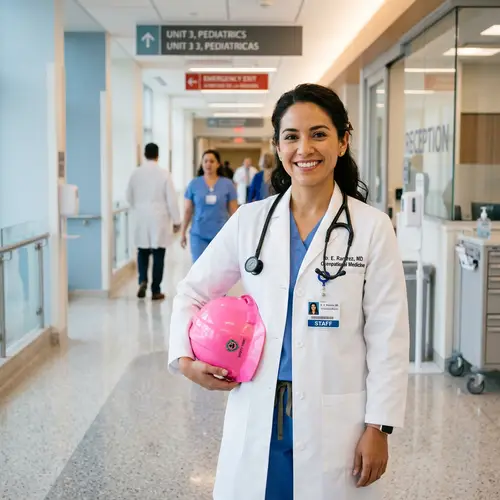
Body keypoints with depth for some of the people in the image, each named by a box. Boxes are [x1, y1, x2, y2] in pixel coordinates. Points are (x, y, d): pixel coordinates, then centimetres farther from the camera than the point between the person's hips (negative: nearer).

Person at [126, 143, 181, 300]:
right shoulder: (164, 173, -9)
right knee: (158, 254, 4)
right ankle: (156, 291, 7)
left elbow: (129, 197, 10)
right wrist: (176, 220, -1)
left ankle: (142, 281, -5)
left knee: (142, 252, 16)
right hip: (159, 219, -2)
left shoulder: (136, 173, 0)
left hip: (142, 219, 3)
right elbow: (171, 199, -9)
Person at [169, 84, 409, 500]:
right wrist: (184, 359, -3)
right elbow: (192, 293, 12)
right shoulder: (249, 221, 2)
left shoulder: (372, 227, -4)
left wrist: (378, 427, -6)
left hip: (335, 419, -2)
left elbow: (387, 336, -4)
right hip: (257, 418, 2)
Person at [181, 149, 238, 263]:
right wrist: (183, 233, 7)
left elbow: (233, 211, 5)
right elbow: (187, 211, 6)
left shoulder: (228, 184, 1)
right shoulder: (194, 184, 2)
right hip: (199, 234, 0)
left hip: (221, 234, 0)